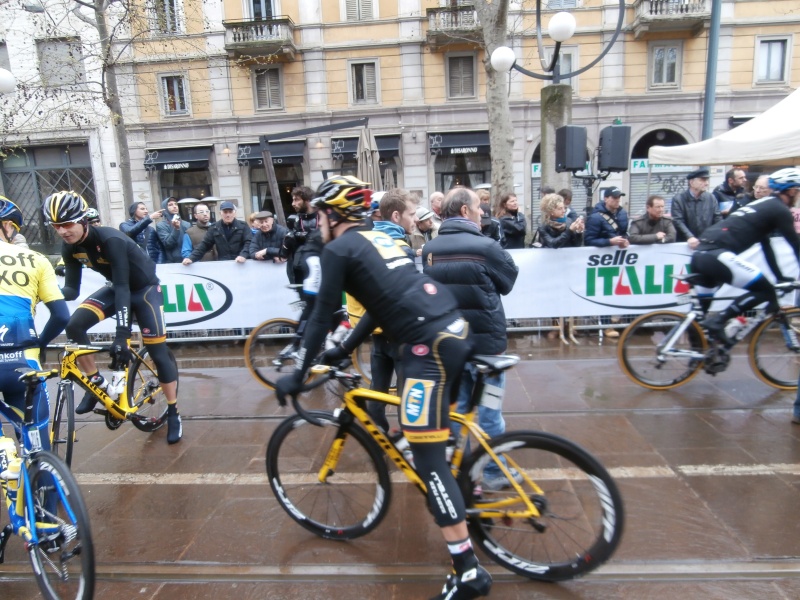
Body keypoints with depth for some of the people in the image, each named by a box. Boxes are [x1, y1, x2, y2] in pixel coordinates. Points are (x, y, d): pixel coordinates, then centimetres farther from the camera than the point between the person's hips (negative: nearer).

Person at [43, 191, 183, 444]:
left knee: (158, 352, -9)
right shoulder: (70, 248, -9)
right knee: (74, 325, -19)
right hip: (117, 287, 6)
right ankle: (97, 382, 1)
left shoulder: (111, 240, -31)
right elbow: (72, 289, -6)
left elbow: (123, 286, -35)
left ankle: (173, 413, 6)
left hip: (145, 289, -6)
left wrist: (121, 335, -42)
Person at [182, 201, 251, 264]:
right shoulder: (214, 228, 10)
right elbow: (204, 244, 7)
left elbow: (249, 243, -6)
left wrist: (243, 255, -26)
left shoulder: (243, 226, 4)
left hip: (241, 263, -2)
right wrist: (191, 258, -7)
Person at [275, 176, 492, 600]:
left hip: (433, 345, -10)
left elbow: (321, 317, -2)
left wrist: (297, 376, 7)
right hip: (454, 327, 10)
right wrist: (344, 349, 34)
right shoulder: (377, 239, 24)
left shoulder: (338, 249, -1)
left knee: (427, 460, -2)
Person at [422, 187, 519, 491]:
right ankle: (494, 473, 23)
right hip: (484, 340, -5)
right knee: (489, 411, 9)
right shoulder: (484, 246, -17)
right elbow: (509, 280, -2)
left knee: (454, 409, 18)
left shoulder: (429, 249, 0)